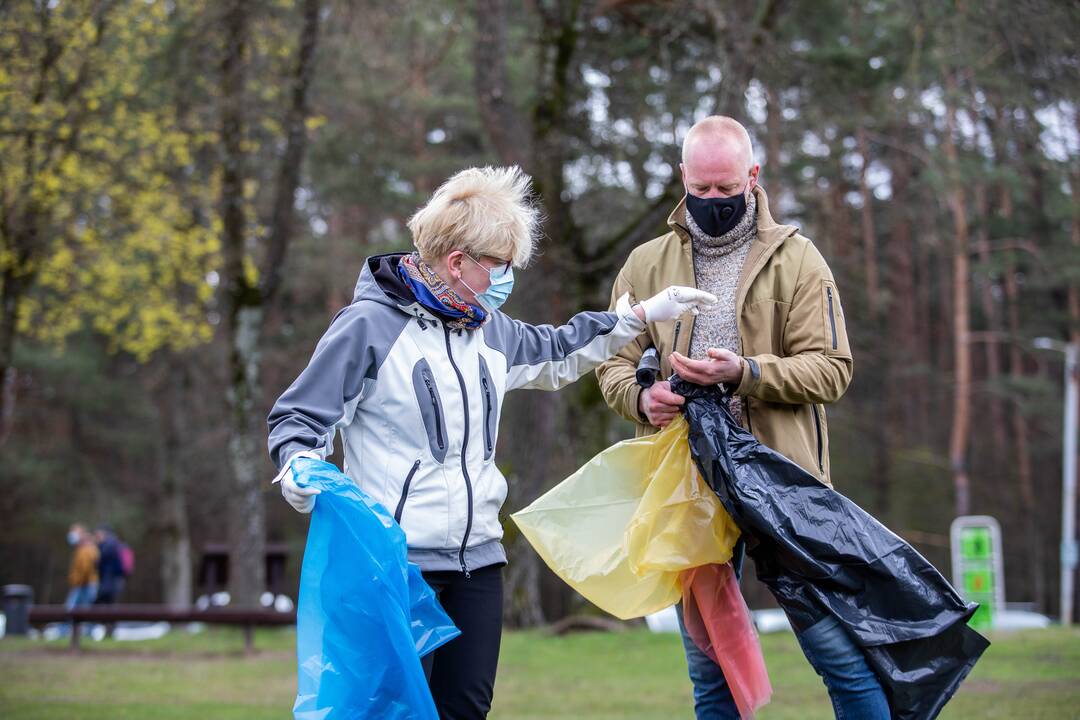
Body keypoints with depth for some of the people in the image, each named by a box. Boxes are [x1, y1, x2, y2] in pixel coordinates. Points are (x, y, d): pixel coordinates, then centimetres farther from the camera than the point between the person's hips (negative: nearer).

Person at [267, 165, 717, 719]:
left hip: (477, 560, 7)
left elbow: (552, 354, 32)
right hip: (399, 562, -7)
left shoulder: (488, 328, 13)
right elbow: (297, 418, -6)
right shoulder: (370, 325, -9)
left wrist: (639, 316, 30)